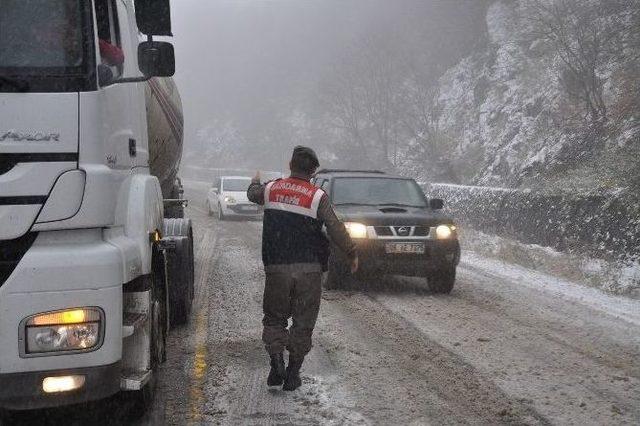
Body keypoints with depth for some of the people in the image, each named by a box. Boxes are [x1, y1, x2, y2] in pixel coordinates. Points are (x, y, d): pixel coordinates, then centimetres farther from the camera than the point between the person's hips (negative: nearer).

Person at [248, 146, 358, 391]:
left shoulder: (271, 189, 3)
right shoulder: (318, 197, -6)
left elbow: (253, 194, 26)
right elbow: (336, 229, -7)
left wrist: (255, 182, 48)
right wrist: (351, 254, 6)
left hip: (276, 267, 2)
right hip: (309, 269, -2)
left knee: (274, 317, 15)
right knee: (303, 322, 9)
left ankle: (276, 361, -5)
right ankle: (293, 374, 9)